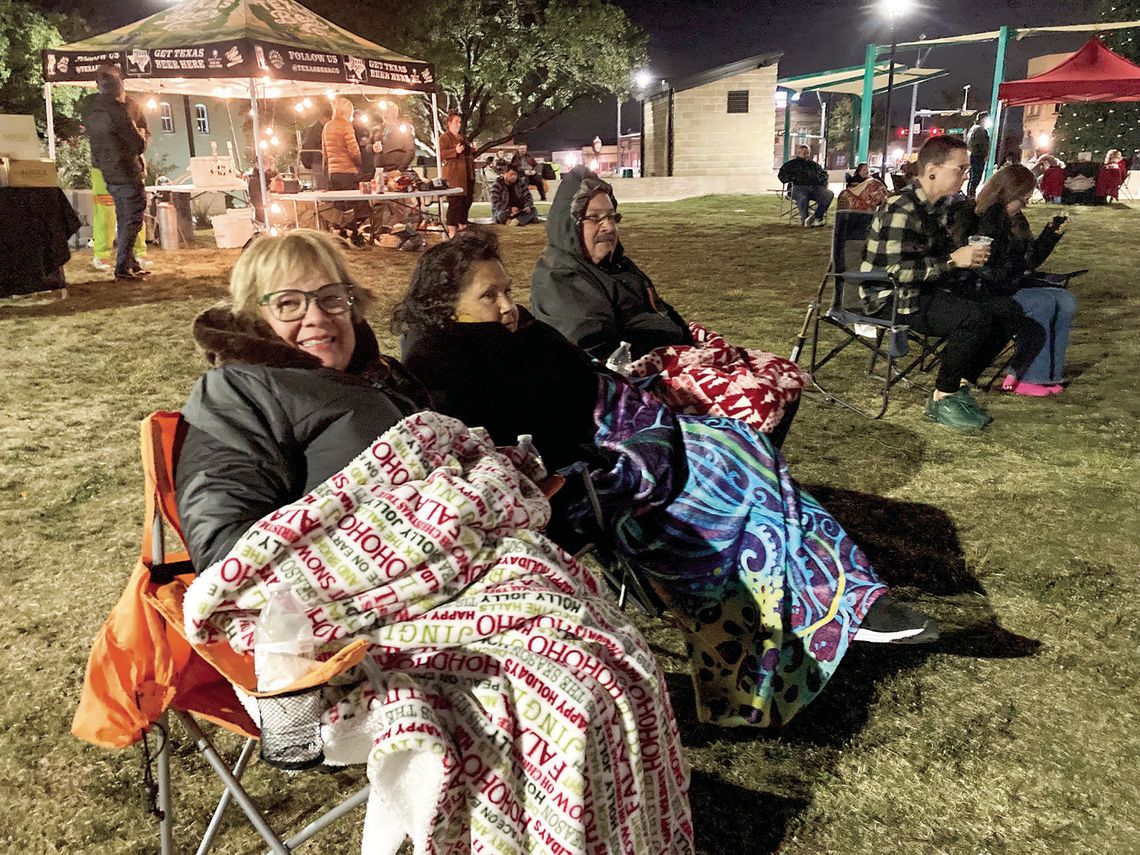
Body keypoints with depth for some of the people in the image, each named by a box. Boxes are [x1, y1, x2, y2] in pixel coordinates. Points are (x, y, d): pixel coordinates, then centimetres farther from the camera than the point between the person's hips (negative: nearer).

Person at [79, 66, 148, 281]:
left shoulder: (88, 108, 6)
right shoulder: (116, 109, -19)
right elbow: (138, 145, -16)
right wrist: (142, 136, 5)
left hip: (108, 172, 8)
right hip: (125, 172, -8)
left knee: (124, 219, 18)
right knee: (132, 218, -2)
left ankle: (131, 263, 25)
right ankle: (123, 267, -4)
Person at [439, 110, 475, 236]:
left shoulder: (463, 137, 23)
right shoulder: (445, 137, -3)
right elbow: (442, 154, -15)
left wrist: (473, 152, 15)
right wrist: (455, 151, -26)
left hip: (467, 174, 9)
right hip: (453, 175, -9)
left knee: (467, 200, 10)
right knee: (455, 202, -11)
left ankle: (462, 225, 22)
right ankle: (452, 230, -9)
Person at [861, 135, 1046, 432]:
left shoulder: (939, 206, 10)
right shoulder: (901, 211, -20)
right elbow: (895, 271, -27)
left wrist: (968, 255, 5)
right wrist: (954, 260, -23)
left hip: (927, 292, 10)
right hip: (892, 299, -10)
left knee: (1009, 311, 0)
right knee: (975, 318, -29)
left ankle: (960, 386, 5)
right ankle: (941, 400, -12)